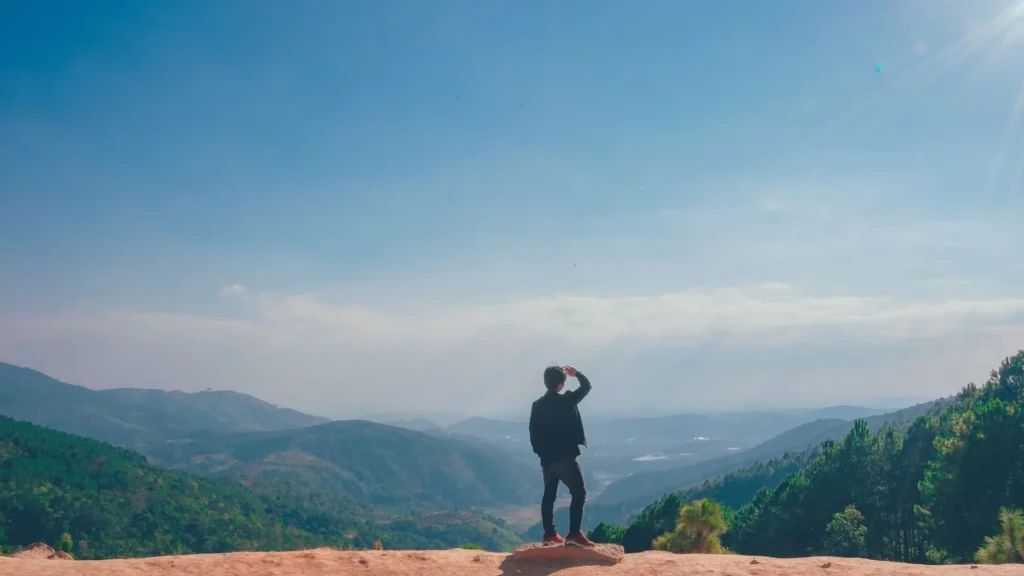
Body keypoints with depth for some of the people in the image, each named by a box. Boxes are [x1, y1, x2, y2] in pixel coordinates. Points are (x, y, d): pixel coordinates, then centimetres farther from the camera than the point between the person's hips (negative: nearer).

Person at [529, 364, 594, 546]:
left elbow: (533, 433, 8)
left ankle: (550, 534, 15)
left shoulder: (537, 405, 5)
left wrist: (540, 452, 17)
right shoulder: (566, 400, -11)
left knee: (549, 495, 13)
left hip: (547, 457, 6)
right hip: (565, 457, -6)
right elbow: (586, 386, 3)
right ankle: (574, 533, -8)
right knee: (579, 493, -2)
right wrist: (576, 373, 19)